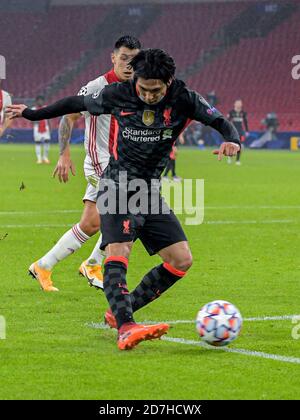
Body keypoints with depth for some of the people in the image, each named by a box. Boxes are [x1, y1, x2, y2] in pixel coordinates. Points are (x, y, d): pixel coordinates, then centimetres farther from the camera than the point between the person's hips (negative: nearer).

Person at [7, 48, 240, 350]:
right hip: (119, 185, -4)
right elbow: (78, 103, 8)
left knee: (181, 260, -3)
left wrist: (231, 140, -30)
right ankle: (125, 328, -37)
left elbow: (221, 122, -6)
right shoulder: (117, 96, -8)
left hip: (151, 190, 4)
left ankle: (118, 312, 8)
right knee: (118, 251, -25)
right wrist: (32, 114, 15)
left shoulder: (183, 99, -7)